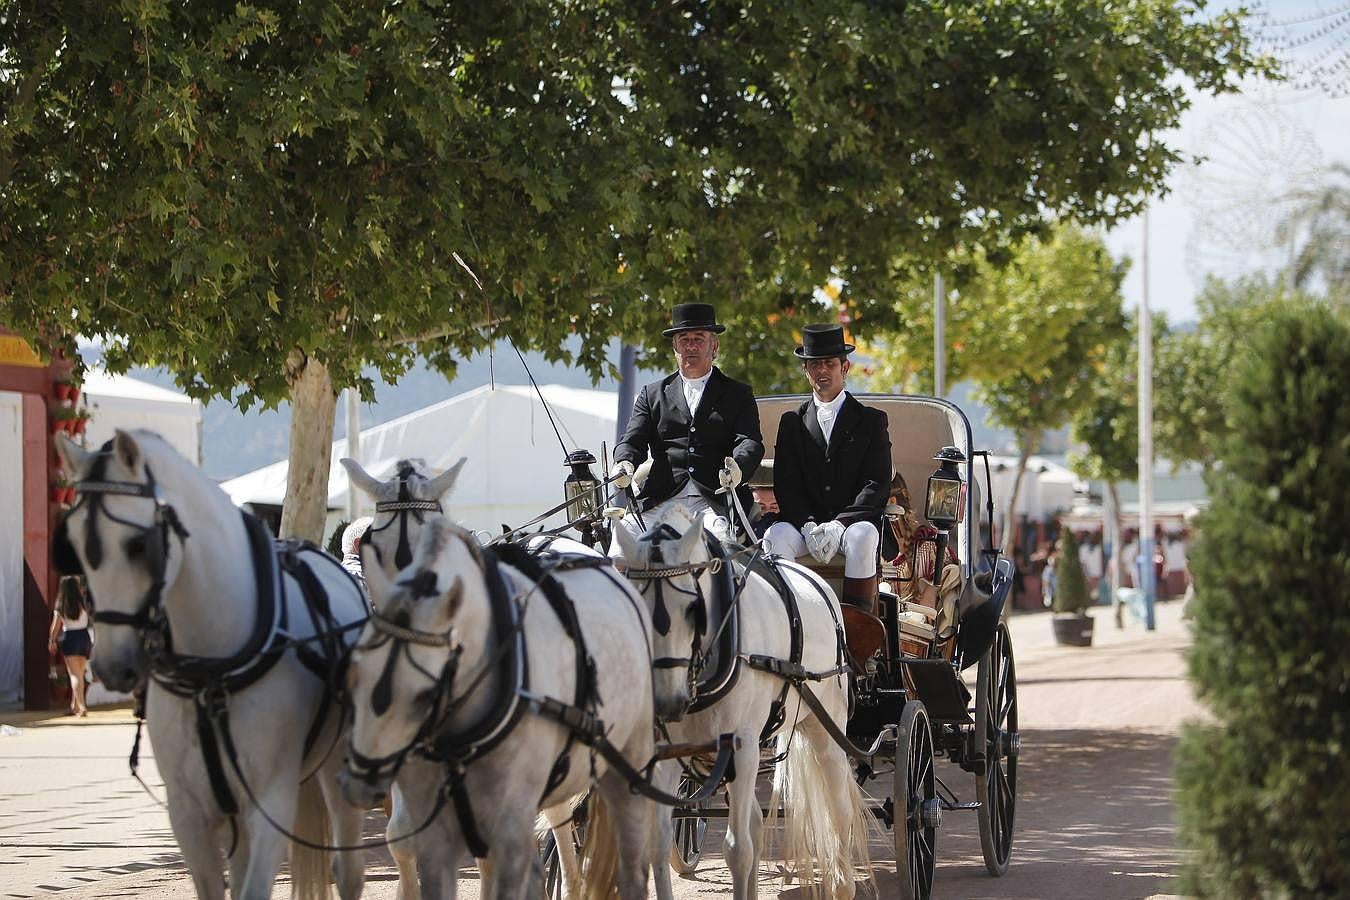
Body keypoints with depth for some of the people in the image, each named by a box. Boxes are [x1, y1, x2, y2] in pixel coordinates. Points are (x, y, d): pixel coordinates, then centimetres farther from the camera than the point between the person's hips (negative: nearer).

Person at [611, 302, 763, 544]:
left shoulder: (738, 395, 18)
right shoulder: (652, 395, 23)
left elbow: (751, 442, 3)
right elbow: (633, 440, 12)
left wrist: (737, 466, -22)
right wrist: (625, 464, -14)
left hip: (715, 499, -2)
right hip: (661, 501, 2)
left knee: (718, 537, -35)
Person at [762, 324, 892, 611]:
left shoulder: (871, 420, 9)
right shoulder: (792, 422, 16)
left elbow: (878, 485, -1)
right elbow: (785, 485, 7)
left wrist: (839, 525, -16)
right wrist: (808, 526, -13)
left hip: (854, 520, -2)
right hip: (804, 520, 2)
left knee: (862, 536, -36)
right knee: (776, 536, -29)